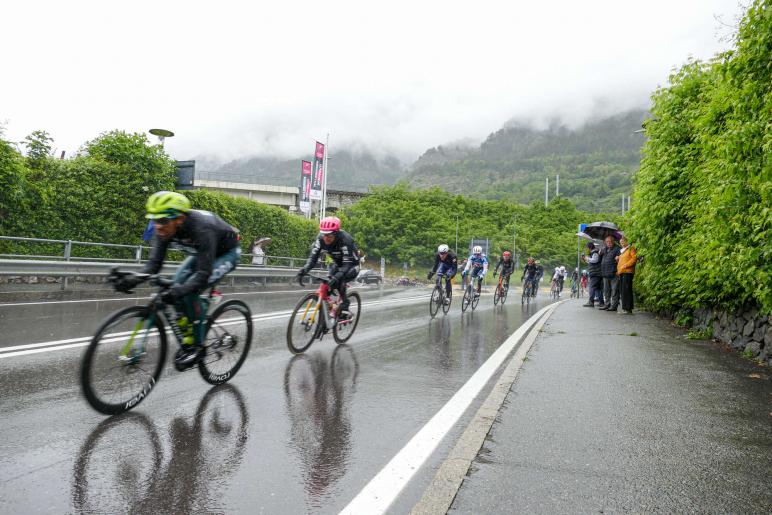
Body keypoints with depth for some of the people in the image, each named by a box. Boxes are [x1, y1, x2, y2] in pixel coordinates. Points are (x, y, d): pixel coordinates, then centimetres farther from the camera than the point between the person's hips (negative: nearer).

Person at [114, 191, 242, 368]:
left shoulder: (201, 229, -40)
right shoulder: (164, 229, -20)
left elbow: (204, 272, -41)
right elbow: (154, 262, -19)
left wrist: (180, 291, -56)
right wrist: (134, 279, -38)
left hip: (227, 253, -7)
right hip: (201, 252, 7)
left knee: (189, 292, -23)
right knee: (177, 286, -11)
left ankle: (198, 345, -8)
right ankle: (189, 338, 6)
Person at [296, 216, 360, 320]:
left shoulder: (345, 240, -35)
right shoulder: (320, 239, -21)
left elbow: (347, 264, -37)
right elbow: (313, 257, -21)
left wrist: (337, 276, -53)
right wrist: (304, 270, -40)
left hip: (351, 265, -5)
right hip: (336, 264, 5)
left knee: (338, 280, -31)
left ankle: (344, 309, -17)